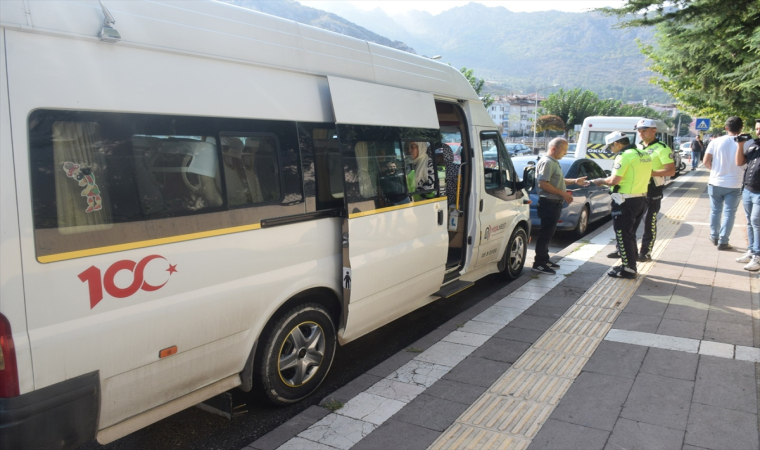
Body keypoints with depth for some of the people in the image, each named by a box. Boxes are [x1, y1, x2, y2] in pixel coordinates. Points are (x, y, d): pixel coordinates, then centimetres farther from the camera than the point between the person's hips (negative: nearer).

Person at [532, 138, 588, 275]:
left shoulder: (554, 162, 17)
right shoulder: (546, 162, -14)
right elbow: (543, 183, -23)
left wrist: (574, 181, 16)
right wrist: (563, 193, -22)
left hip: (555, 203, 10)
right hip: (549, 203, -10)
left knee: (548, 233, 15)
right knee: (545, 234, -6)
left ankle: (544, 260, 24)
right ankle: (539, 264, -1)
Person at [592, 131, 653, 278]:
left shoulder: (625, 156, -16)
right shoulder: (644, 155, 12)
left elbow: (614, 180, -21)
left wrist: (601, 181, -1)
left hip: (626, 201, -9)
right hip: (641, 199, 9)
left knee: (623, 235, 0)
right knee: (630, 234, 19)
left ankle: (628, 269, 6)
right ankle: (630, 265, 27)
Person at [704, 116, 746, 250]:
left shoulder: (716, 141, -6)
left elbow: (706, 162, -5)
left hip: (716, 183, 2)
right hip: (734, 185, -2)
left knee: (715, 211, 16)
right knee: (729, 213, 6)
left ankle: (714, 236, 27)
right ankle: (723, 242, 7)